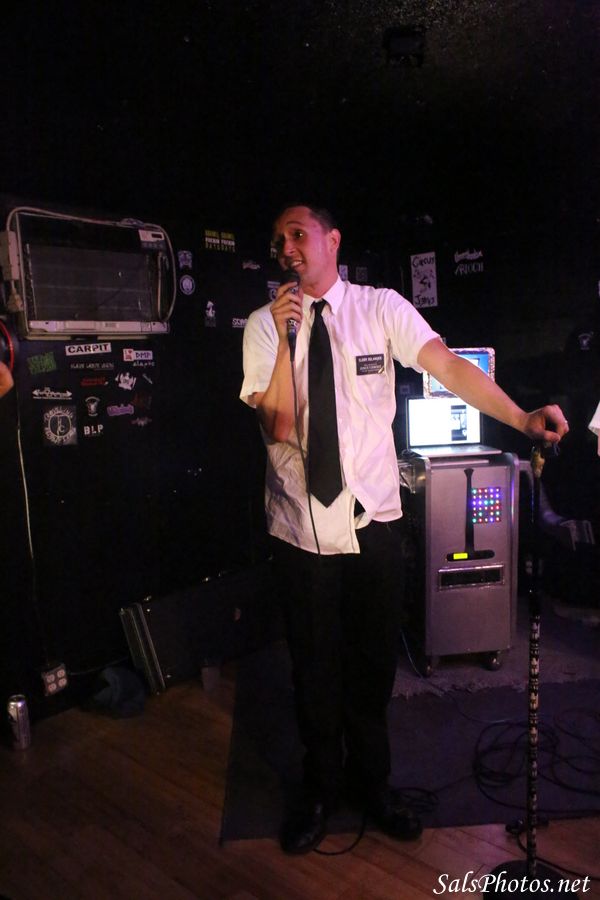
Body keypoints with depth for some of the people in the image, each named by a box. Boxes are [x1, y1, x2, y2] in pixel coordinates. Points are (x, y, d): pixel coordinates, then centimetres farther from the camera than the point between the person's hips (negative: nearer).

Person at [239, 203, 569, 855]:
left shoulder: (381, 308, -1)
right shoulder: (264, 324, -1)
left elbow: (449, 366, -11)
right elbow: (275, 427, -10)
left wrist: (522, 419, -22)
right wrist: (287, 336, -19)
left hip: (373, 515, 1)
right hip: (301, 524, 0)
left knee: (374, 660, 14)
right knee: (315, 663, 12)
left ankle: (371, 782, 40)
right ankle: (321, 788, 39)